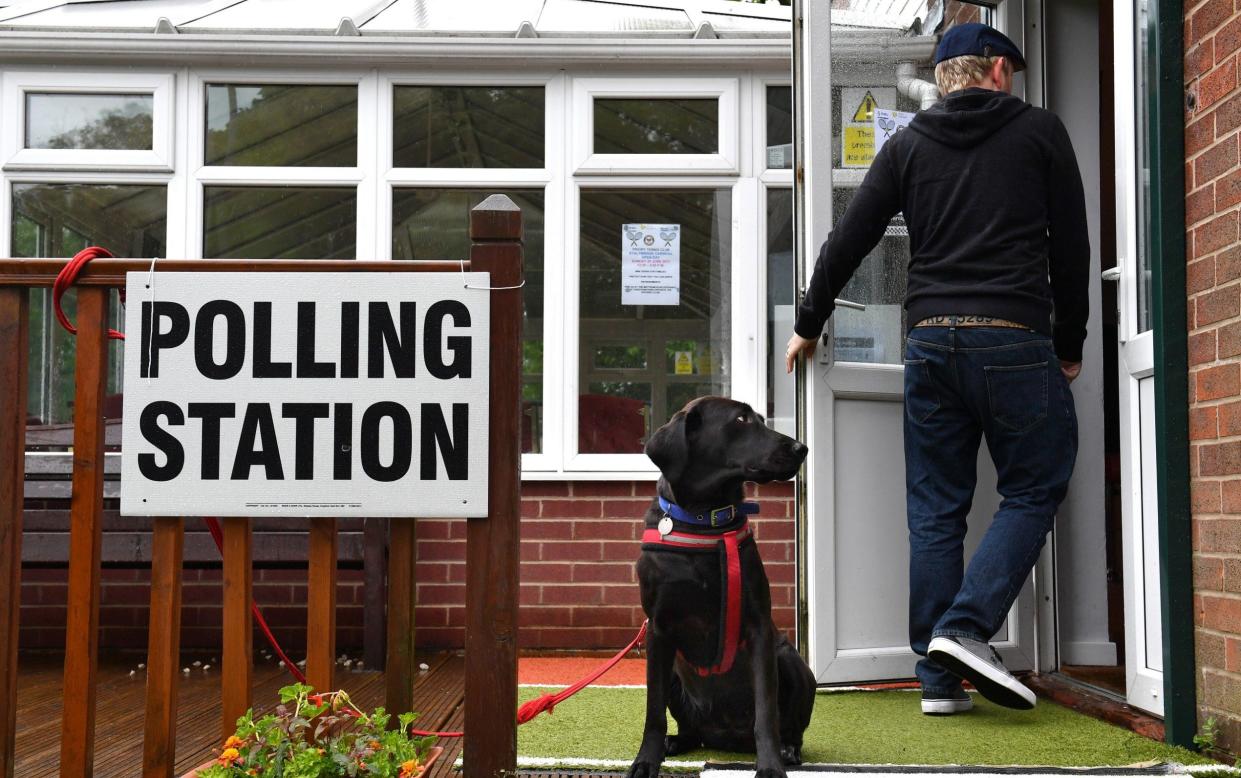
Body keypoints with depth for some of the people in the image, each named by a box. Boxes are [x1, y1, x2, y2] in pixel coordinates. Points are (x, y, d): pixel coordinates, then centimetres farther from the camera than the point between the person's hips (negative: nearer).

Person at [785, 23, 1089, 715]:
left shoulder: (909, 145, 13)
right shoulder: (1039, 131, 7)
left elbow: (849, 241, 11)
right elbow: (1072, 247, 7)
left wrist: (809, 325, 23)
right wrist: (1069, 346, 16)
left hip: (930, 342, 3)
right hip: (1014, 342, -3)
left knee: (936, 511, 8)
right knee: (1033, 491, 8)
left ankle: (939, 678, 8)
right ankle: (965, 628, -9)